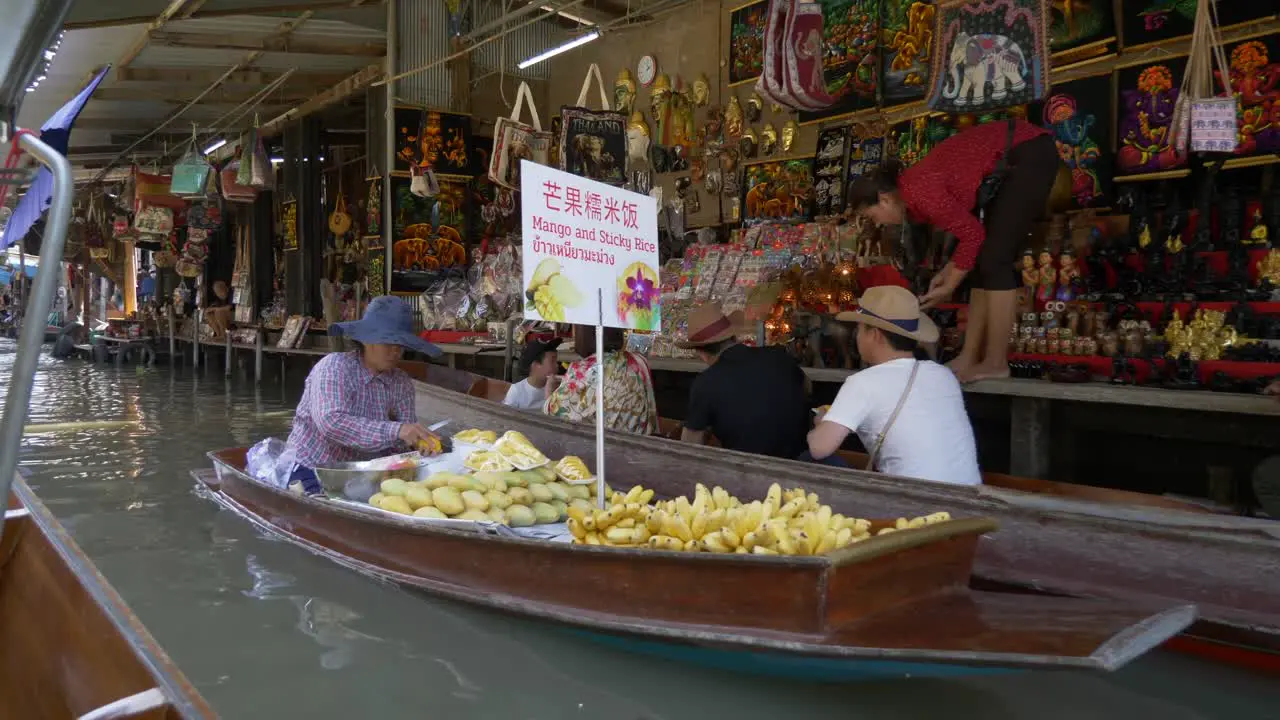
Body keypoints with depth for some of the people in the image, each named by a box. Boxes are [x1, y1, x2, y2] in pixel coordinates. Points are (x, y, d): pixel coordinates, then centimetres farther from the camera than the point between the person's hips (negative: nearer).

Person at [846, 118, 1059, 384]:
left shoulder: (918, 193, -21)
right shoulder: (915, 190, 7)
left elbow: (973, 233, -18)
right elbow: (970, 227, 14)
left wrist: (948, 288, -9)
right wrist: (949, 271, 7)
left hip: (1029, 155, -10)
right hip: (1016, 161, 10)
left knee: (994, 261, -10)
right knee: (986, 260, 6)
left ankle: (996, 362, -5)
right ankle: (969, 358, 8)